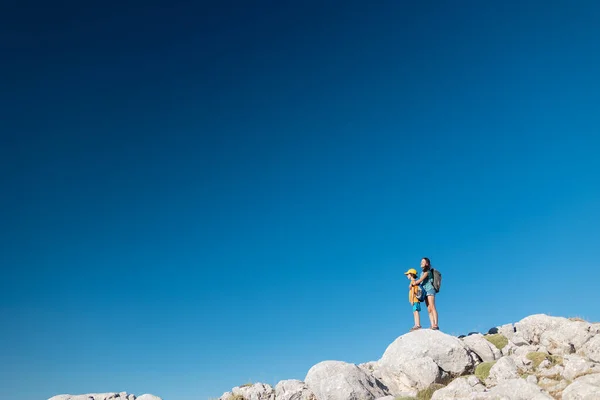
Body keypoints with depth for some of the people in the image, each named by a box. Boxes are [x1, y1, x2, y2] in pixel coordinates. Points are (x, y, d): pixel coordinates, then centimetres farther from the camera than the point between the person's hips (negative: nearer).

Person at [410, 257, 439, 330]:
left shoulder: (427, 271, -2)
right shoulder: (422, 273, 23)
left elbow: (420, 280, -9)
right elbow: (419, 282, 18)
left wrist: (413, 284, 3)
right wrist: (413, 282, -1)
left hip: (430, 289, -8)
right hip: (425, 291, 8)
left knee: (432, 308, -16)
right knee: (429, 310, -1)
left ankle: (436, 325, -24)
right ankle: (432, 325, -7)